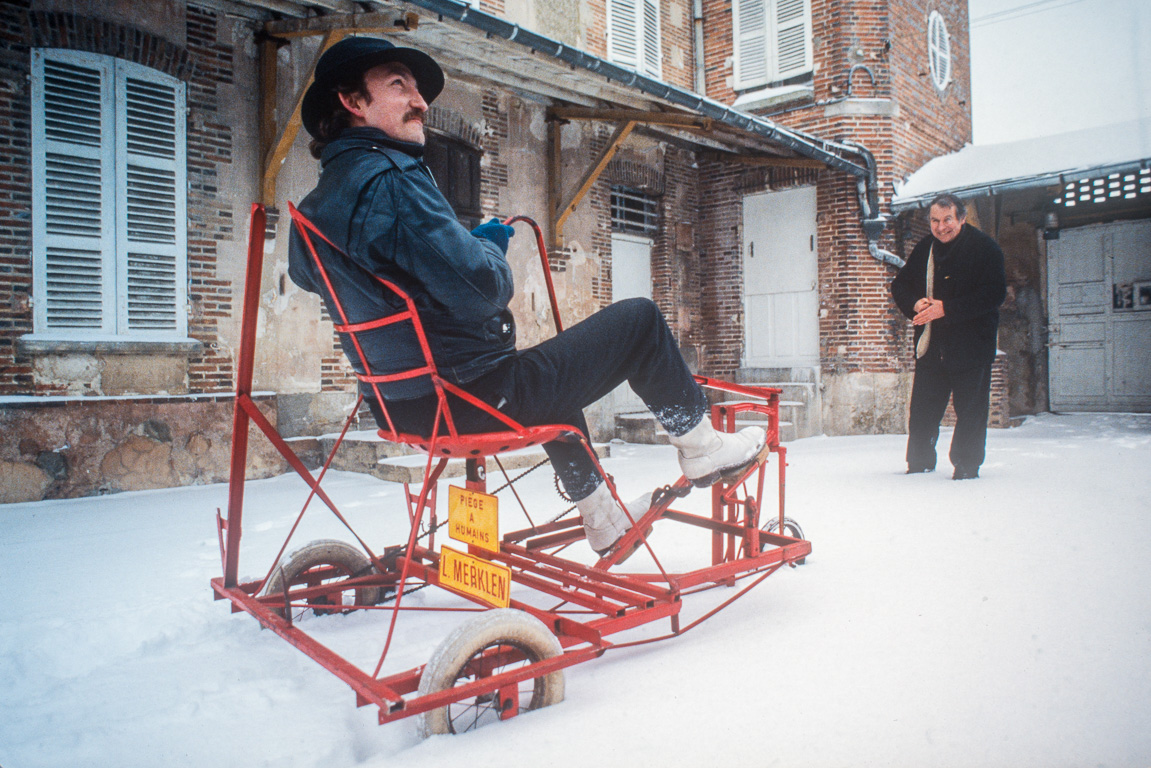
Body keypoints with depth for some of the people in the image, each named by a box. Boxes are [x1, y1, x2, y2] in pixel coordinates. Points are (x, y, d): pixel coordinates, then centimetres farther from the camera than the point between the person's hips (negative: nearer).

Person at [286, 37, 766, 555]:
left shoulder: (315, 208, 9)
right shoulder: (387, 179, -21)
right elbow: (479, 287, -28)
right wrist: (491, 247, -1)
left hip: (404, 404, 10)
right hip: (471, 398, -10)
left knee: (552, 374, 36)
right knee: (638, 319, 1)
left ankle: (602, 518, 42)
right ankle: (701, 447, 20)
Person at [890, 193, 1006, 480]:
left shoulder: (984, 248, -6)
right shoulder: (924, 249, 9)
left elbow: (994, 294, -15)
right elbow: (900, 284, 15)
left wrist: (946, 308, -21)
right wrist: (915, 303, -8)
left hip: (970, 346, -4)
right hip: (930, 345, 4)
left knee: (970, 408, 2)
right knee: (922, 407, 9)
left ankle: (966, 465, 15)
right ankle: (919, 462, 23)